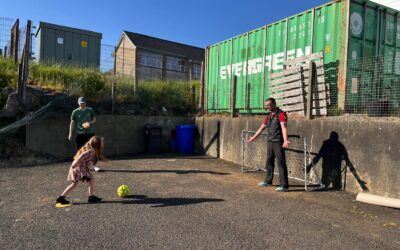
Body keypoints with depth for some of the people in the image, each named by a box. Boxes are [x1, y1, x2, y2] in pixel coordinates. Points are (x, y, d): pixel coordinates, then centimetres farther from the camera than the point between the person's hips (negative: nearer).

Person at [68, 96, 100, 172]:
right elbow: (72, 123, 0)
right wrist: (70, 133, -7)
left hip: (90, 133, 0)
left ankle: (94, 165, 8)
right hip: (80, 134, 0)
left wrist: (90, 122, -14)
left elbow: (94, 119, 8)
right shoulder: (75, 112, 2)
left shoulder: (90, 110, 5)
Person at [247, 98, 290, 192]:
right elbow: (262, 128, 24)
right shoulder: (269, 116, 14)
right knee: (269, 162, 16)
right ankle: (268, 181, 29)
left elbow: (284, 127, -25)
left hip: (278, 143, -8)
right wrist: (254, 137, 31)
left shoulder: (281, 114, -11)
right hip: (270, 142, 8)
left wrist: (285, 140, -39)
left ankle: (284, 185, -1)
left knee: (281, 163, -5)